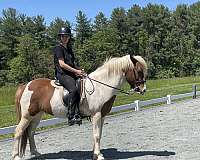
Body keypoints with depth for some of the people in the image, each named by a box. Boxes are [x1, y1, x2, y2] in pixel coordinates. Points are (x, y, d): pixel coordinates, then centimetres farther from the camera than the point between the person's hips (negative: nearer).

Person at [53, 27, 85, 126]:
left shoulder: (69, 49, 22)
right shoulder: (58, 48, -2)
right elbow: (62, 64, -12)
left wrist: (79, 70, 5)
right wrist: (76, 71, -14)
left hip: (71, 74, 9)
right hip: (62, 74, -9)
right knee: (74, 90, -33)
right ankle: (72, 117, -32)